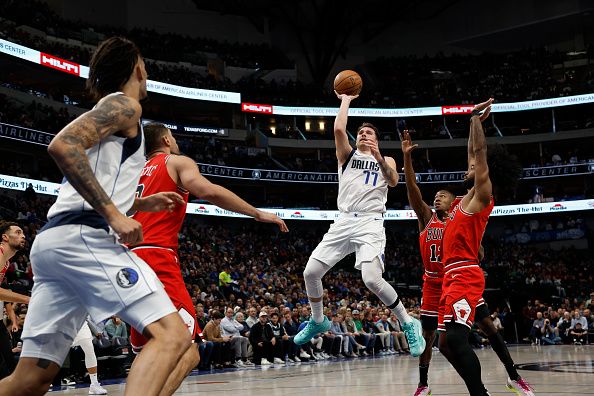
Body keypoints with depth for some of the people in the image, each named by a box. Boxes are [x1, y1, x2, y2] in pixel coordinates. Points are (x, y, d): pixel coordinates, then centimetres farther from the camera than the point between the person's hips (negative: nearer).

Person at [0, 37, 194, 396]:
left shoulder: (106, 110, 30)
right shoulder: (124, 105, 2)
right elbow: (62, 146, -16)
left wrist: (139, 204, 32)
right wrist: (114, 214, -18)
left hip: (52, 240, 10)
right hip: (83, 236, -10)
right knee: (172, 335, -18)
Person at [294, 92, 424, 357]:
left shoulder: (386, 160, 16)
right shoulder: (347, 154, 18)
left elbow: (393, 181, -6)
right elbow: (338, 128, 0)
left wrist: (379, 158, -20)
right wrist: (346, 99, 10)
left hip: (370, 223, -3)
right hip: (344, 221, 4)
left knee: (372, 279, -24)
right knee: (310, 272, -3)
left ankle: (408, 325, -6)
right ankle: (318, 321, 22)